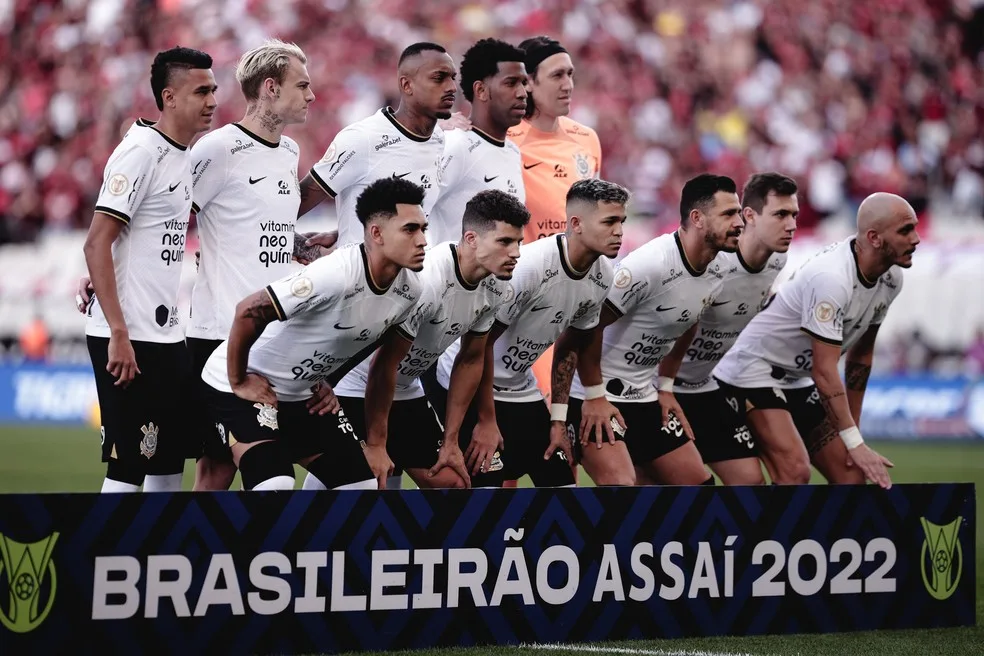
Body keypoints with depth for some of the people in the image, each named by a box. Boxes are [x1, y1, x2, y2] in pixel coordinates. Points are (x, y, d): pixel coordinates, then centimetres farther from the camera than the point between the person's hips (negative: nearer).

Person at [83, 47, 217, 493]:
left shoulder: (183, 156, 13)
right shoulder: (140, 153, -13)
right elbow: (97, 244, -18)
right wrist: (118, 334, -22)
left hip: (166, 335, 9)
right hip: (129, 336, -9)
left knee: (170, 461, 12)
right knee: (128, 467, -8)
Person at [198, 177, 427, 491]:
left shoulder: (409, 291, -6)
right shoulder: (335, 275, -32)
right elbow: (248, 312, -31)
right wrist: (239, 382, -21)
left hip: (305, 394, 8)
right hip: (248, 386, -8)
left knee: (361, 483, 3)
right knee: (275, 484, -25)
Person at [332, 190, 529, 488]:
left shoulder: (495, 286, -6)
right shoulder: (426, 280, -31)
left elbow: (471, 360, 7)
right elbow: (385, 364, -25)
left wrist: (450, 440, 6)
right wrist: (375, 444, -19)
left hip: (407, 392, 8)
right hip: (354, 391, -8)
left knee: (451, 483, 2)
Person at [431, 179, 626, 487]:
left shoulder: (602, 276, -6)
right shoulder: (528, 265, -28)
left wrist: (558, 419, 6)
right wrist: (486, 420, -18)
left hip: (521, 392, 8)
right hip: (469, 386, -7)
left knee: (561, 482, 2)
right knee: (486, 486, -15)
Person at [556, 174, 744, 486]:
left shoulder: (715, 275, 2)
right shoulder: (649, 264, -25)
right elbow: (588, 326, -23)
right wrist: (595, 396, -19)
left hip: (643, 397, 9)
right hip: (595, 394, -9)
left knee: (698, 482, 8)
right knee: (621, 484, -25)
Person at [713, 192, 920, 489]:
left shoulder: (890, 280, -4)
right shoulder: (832, 277, -31)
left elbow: (861, 355, 9)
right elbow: (824, 372, -30)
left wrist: (852, 427, 9)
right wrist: (855, 443, -28)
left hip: (799, 381, 9)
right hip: (754, 372, -9)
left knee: (851, 474, 1)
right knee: (795, 472, -25)